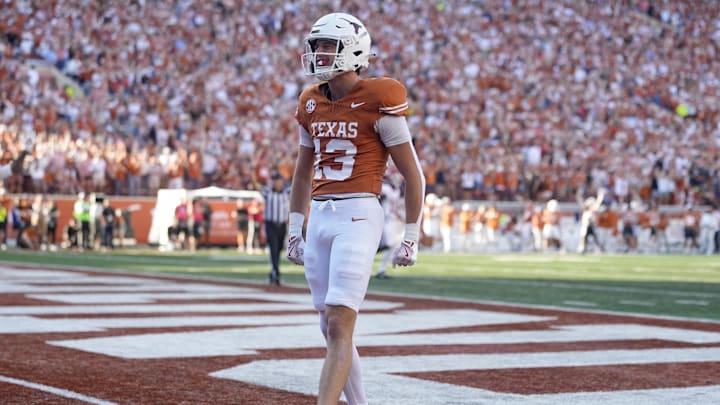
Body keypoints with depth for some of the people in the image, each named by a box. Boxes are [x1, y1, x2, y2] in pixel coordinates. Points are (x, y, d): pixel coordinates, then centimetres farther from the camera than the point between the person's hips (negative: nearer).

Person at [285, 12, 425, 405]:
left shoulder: (378, 101, -7)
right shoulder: (311, 104, 12)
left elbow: (413, 174, -3)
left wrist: (411, 237, -4)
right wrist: (294, 229, 21)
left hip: (358, 215, -7)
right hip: (319, 218, 7)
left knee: (339, 326, -14)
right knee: (331, 329, 10)